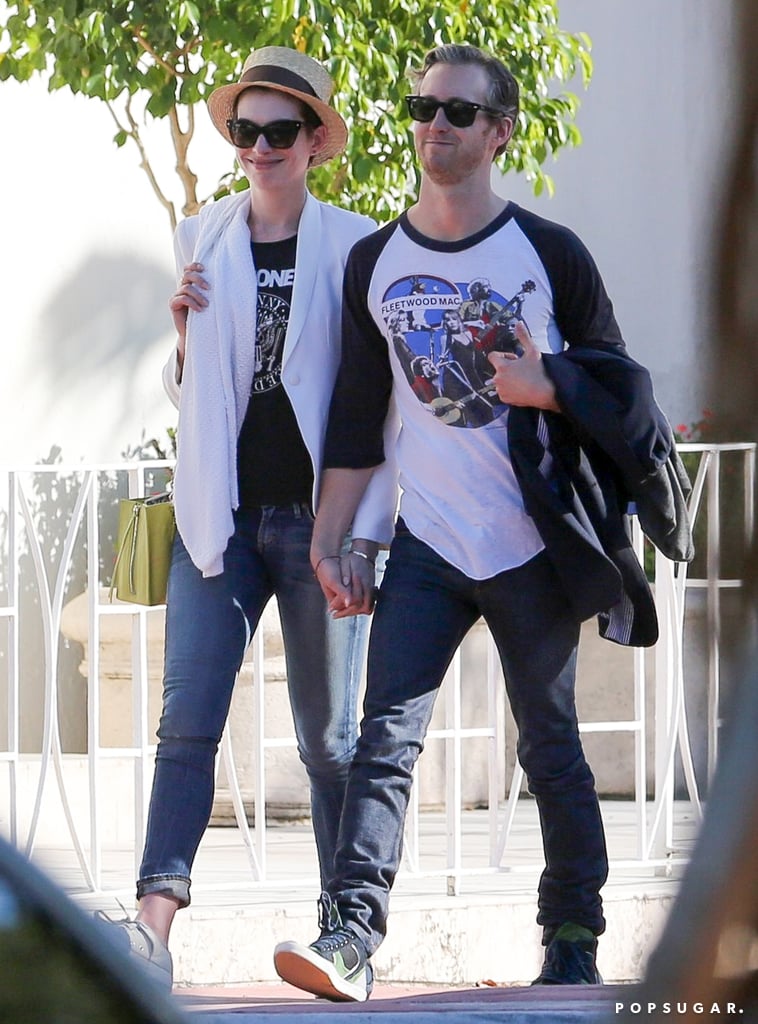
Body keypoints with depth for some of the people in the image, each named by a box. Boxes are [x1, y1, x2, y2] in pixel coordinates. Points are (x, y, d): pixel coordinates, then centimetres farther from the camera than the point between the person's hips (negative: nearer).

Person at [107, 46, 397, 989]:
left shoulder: (352, 247, 0)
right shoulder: (203, 240, 11)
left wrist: (364, 526, -8)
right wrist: (184, 335, -2)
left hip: (317, 515, -3)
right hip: (220, 513, 3)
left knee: (328, 735, 3)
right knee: (187, 721, -8)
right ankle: (154, 924, -15)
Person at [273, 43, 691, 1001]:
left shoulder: (549, 255, 0)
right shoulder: (375, 263, 8)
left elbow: (615, 382, 5)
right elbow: (357, 413, 11)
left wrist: (546, 385, -15)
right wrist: (327, 538, 7)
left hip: (532, 550, -2)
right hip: (425, 549, 2)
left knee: (551, 750, 5)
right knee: (386, 737, -12)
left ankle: (573, 946, 14)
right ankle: (350, 938, -21)